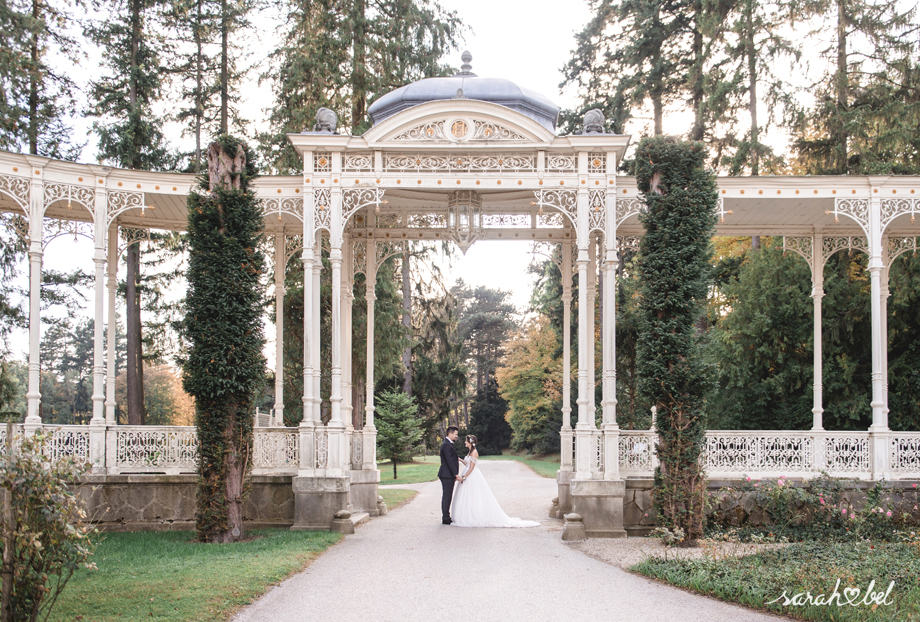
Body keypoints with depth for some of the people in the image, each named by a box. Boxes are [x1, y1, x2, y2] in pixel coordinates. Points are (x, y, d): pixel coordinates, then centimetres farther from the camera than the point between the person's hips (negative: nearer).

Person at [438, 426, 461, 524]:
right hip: (447, 475, -10)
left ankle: (446, 517, 19)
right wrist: (456, 474, -21)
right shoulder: (446, 445, -16)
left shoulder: (449, 444, 17)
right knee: (446, 497, -6)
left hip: (449, 475, 10)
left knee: (447, 497, 14)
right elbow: (449, 461, -21)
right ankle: (445, 519, -3)